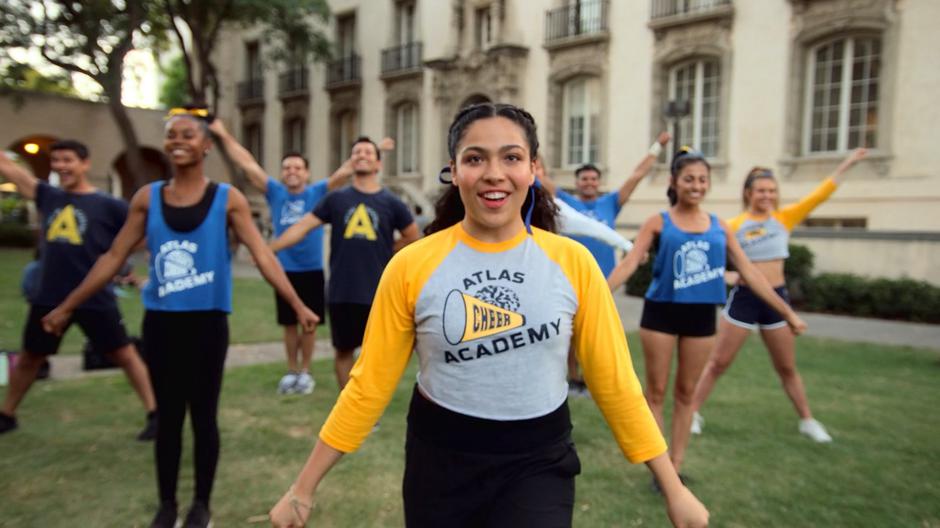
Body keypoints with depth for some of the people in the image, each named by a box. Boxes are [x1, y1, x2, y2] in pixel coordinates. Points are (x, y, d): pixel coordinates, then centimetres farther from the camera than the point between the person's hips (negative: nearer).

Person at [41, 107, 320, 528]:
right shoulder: (147, 198, 3)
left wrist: (298, 306, -18)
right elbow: (112, 258, 7)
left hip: (207, 322, -2)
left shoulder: (227, 199, -4)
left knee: (203, 415, 9)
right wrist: (66, 307, 8)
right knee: (168, 416, 12)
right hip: (160, 321, 2)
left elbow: (262, 255, -9)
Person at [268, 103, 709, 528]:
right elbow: (369, 386, -3)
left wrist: (673, 487, 1)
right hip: (440, 459, 1)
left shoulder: (572, 262, -8)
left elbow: (615, 381, -1)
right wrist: (303, 489, 1)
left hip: (539, 462, 0)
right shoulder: (411, 267, -10)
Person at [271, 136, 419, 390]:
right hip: (342, 292, 1)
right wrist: (268, 249, -6)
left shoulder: (391, 202, 1)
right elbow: (302, 227, -1)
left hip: (378, 293, -1)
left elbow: (412, 236, 11)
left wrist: (383, 252, 5)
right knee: (343, 350, 12)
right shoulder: (336, 198, 3)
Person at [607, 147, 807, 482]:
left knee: (686, 393, 12)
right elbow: (629, 264, -11)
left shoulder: (720, 227, 6)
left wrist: (788, 313, 7)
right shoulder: (658, 222, -3)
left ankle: (676, 467, 24)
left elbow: (749, 272, 8)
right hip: (661, 313, -3)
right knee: (656, 392, 5)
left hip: (701, 316, 3)